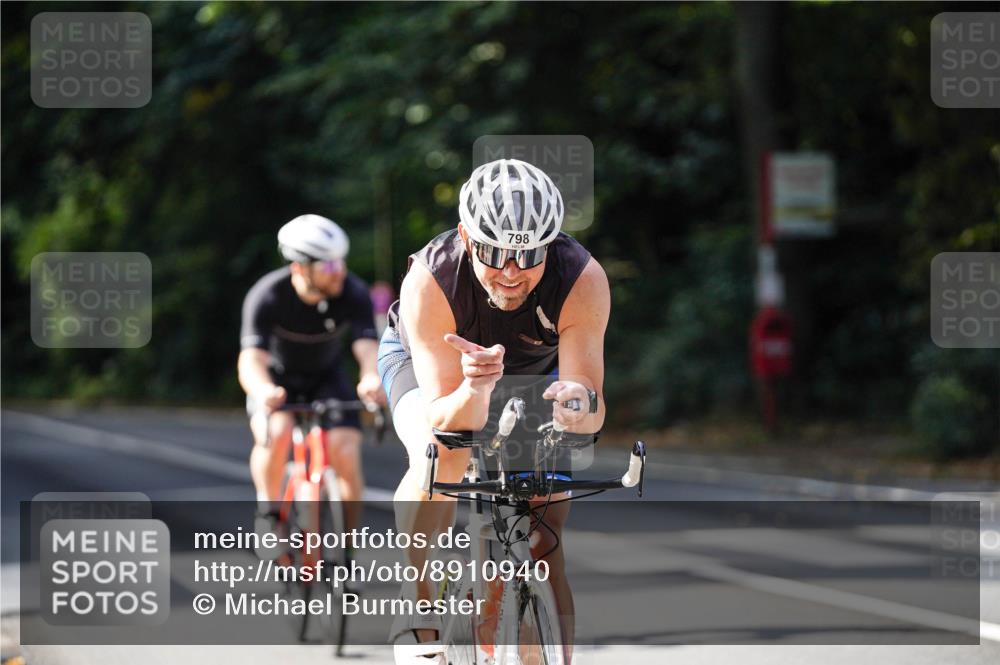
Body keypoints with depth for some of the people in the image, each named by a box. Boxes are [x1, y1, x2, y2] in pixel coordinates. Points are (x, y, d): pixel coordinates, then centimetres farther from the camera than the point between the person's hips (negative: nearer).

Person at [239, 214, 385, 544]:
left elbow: (367, 348, -36)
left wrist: (372, 379, -61)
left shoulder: (353, 293, -26)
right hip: (278, 378, -2)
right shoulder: (267, 296, -30)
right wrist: (263, 391, -64)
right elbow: (251, 359, -40)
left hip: (327, 378, 2)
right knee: (275, 434, -33)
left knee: (347, 456, -17)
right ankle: (268, 509, -8)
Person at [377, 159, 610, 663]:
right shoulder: (431, 280, -39)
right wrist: (474, 389, -61)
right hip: (424, 360, -2)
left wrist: (579, 404, -59)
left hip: (533, 370, 2)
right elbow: (445, 420, -40)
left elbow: (593, 412, -36)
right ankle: (417, 619, -18)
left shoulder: (583, 280, -36)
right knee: (441, 453, -32)